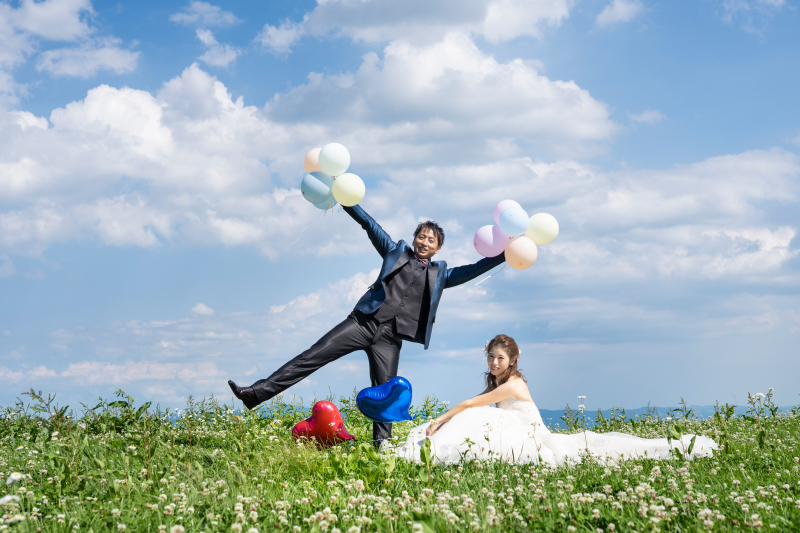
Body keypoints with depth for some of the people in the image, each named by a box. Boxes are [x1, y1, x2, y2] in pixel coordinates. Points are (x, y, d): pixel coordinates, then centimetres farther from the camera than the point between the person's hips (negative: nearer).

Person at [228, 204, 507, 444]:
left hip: (389, 338, 1)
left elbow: (473, 270, 13)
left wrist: (505, 253, 3)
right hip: (364, 322, 0)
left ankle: (381, 443, 7)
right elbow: (370, 225, 15)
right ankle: (257, 393, -12)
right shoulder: (397, 252, 18)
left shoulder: (440, 274, 19)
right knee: (312, 357, -9)